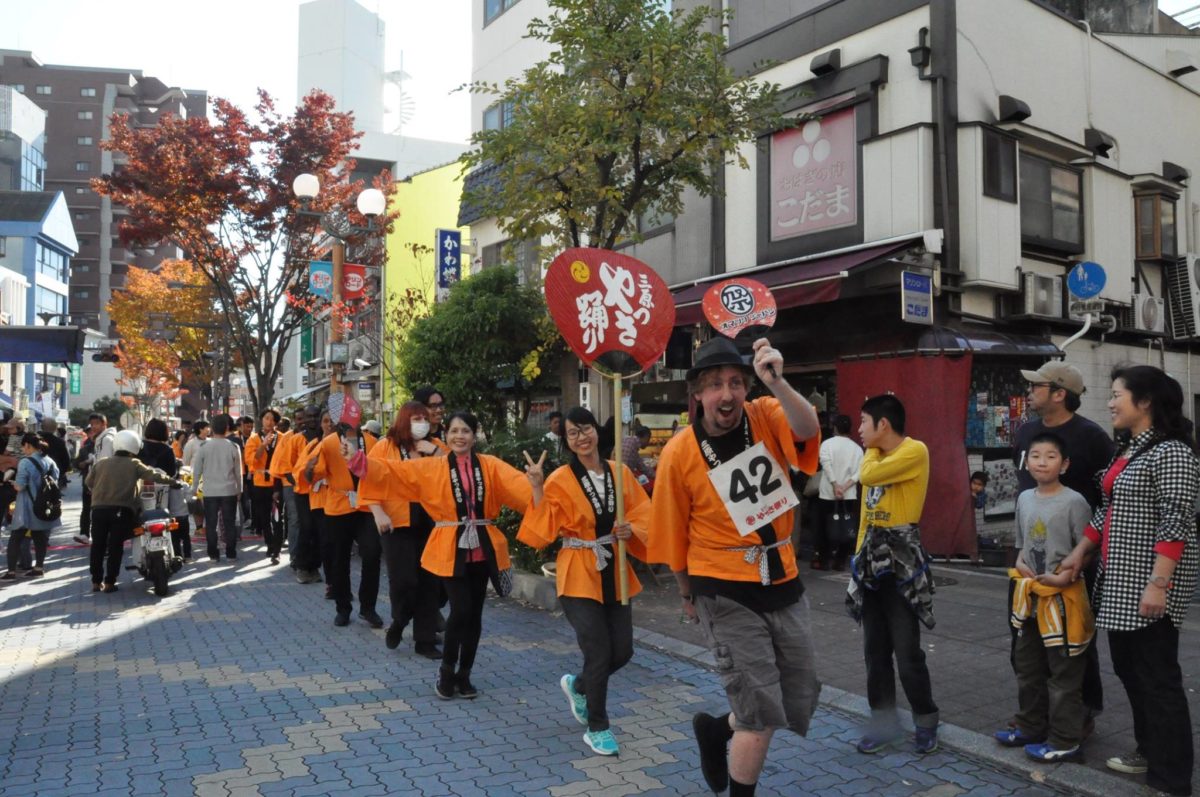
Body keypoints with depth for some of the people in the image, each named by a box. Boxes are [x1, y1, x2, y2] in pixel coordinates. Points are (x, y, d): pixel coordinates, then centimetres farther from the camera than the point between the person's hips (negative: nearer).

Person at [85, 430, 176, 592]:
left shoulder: (101, 463, 10)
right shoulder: (134, 464, 0)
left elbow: (89, 482, 13)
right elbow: (153, 475, -2)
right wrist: (170, 480, 10)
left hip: (99, 508, 3)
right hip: (122, 509, -3)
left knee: (98, 545, 12)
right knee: (116, 546, 2)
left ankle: (96, 582, 15)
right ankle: (109, 582, 2)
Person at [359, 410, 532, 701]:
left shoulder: (491, 466, 0)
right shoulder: (431, 467, 0)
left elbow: (517, 484, -16)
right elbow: (390, 470, -4)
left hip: (482, 549, 2)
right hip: (451, 550, -2)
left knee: (474, 614, 9)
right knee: (461, 610, -11)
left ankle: (464, 675, 27)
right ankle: (446, 669, 14)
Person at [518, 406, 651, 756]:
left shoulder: (620, 473, 1)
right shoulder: (560, 481, -10)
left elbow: (643, 514, 8)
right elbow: (544, 532, -14)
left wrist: (631, 528, -12)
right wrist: (537, 489, -22)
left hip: (614, 573, 5)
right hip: (579, 576, -4)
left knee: (623, 651, 8)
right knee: (599, 653, -6)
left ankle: (577, 685, 39)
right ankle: (596, 729, 16)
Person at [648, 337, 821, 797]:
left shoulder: (766, 417, -5)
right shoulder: (679, 453, -13)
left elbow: (807, 428, -28)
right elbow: (673, 533, -2)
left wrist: (776, 382, -45)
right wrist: (687, 594, 8)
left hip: (784, 584, 4)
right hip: (728, 596, -4)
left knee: (800, 701, 16)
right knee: (762, 715, -2)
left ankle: (716, 730, 41)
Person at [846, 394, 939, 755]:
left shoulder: (915, 451, -12)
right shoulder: (877, 456, 13)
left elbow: (867, 475, -24)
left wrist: (873, 448, -5)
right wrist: (860, 552, 14)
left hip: (901, 556, -8)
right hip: (872, 555, 8)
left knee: (907, 650, -2)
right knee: (875, 647, 10)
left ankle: (926, 721, 17)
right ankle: (884, 721, 21)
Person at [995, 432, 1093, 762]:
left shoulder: (1073, 501, -13)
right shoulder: (1024, 498, 7)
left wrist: (1064, 576, -22)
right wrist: (1021, 565, -2)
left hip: (1062, 597, -7)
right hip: (1029, 596, 7)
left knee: (1063, 672, 4)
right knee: (1027, 667, 18)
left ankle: (1064, 740, 15)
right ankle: (1031, 728, 32)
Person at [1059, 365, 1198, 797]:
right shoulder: (1127, 450, 14)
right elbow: (1107, 510, 20)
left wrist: (1158, 583, -24)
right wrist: (1079, 552, 18)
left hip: (1149, 582, -9)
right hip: (1120, 580, 9)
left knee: (1157, 676, -2)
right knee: (1128, 666, 17)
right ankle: (1149, 750, 32)